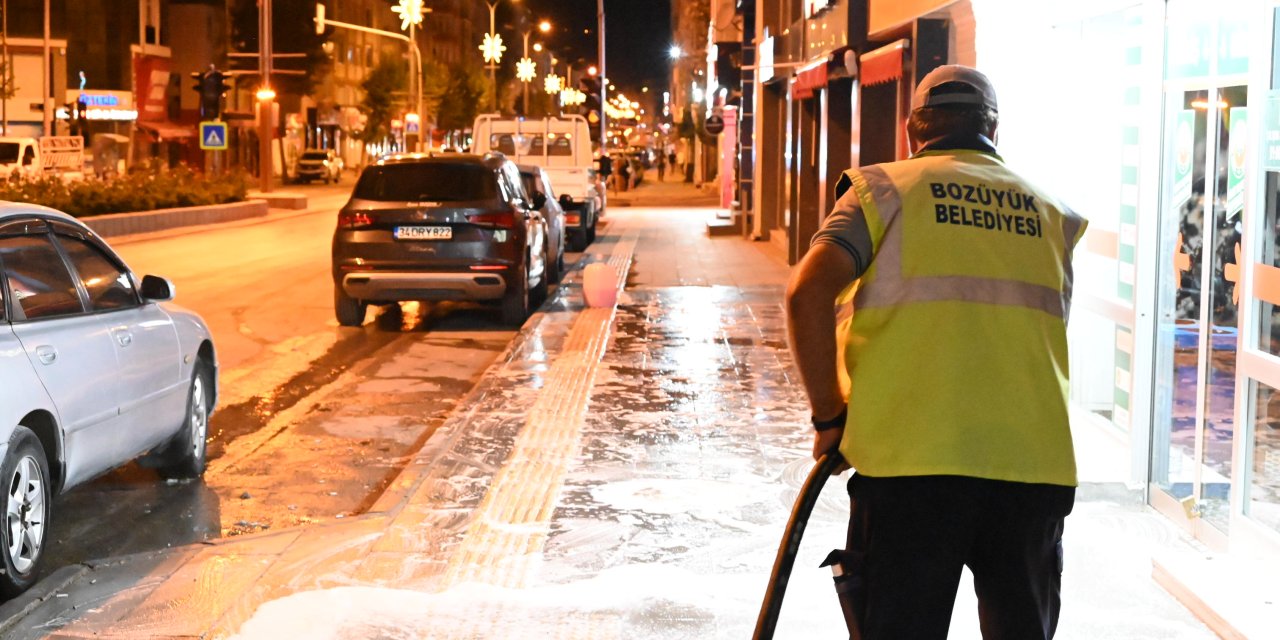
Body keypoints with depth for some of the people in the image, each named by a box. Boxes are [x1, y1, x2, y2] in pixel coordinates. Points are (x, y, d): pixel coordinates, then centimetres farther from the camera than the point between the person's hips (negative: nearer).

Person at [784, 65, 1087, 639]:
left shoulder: (885, 188, 4)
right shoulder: (1050, 212, 15)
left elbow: (808, 293, -9)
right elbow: (1049, 331, 16)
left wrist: (828, 416, -2)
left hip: (912, 460, -3)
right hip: (1035, 462, 3)